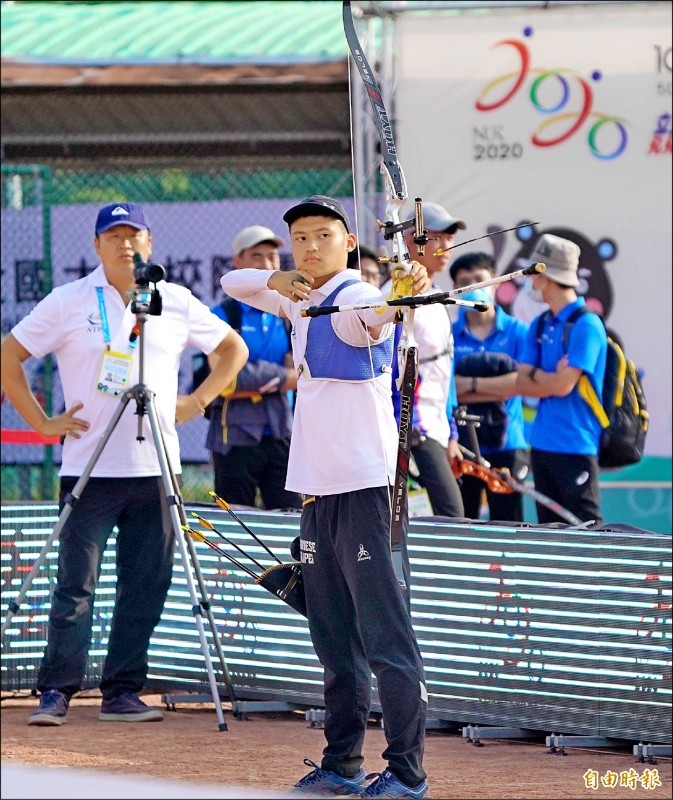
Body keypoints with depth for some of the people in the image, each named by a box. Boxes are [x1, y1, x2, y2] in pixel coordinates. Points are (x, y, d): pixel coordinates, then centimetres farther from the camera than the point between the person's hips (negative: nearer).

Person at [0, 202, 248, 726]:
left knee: (146, 586, 3)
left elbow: (233, 348, 21)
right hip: (89, 468, -3)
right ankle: (56, 692, -1)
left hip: (155, 469, 3)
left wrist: (199, 400, 8)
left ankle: (122, 693, 10)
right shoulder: (69, 302, 2)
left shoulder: (177, 303, 9)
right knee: (76, 585, -5)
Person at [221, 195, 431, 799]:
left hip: (364, 485, -9)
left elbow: (378, 314, -34)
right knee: (335, 640, 14)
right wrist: (276, 280, 2)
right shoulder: (301, 303, 16)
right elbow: (233, 284, 25)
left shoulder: (357, 299, -11)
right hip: (317, 489, 9)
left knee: (385, 635, -11)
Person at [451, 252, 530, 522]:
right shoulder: (448, 335, 6)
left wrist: (471, 384, -7)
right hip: (460, 447, 1)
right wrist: (499, 389, -10)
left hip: (505, 446, -1)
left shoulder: (517, 332, 5)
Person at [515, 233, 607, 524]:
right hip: (543, 443, 8)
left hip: (575, 446, -8)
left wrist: (537, 375, 1)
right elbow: (521, 384, 7)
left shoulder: (586, 325, -12)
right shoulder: (540, 326, 13)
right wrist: (552, 378, -9)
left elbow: (563, 385, -18)